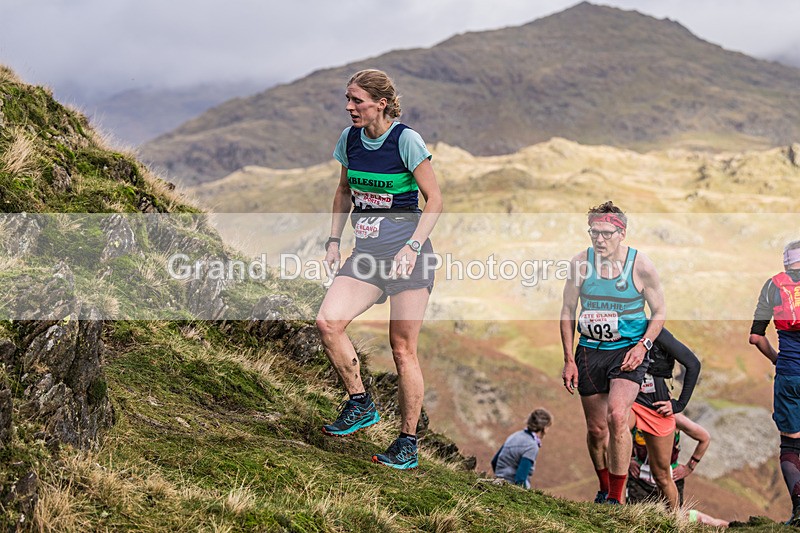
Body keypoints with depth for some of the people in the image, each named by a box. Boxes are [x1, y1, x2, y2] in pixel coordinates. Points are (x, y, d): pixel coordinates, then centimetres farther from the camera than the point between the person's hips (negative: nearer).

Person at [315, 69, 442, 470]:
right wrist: (334, 240, 10)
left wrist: (412, 247, -18)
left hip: (407, 254, -5)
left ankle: (408, 443, 7)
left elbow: (434, 199, -8)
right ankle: (360, 403, 3)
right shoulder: (350, 139, 6)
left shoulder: (406, 140, -11)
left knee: (403, 348, -4)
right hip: (366, 254, 6)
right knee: (328, 321, -15)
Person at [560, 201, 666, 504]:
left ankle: (617, 497, -15)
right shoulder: (581, 263, -3)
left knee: (617, 416, -24)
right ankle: (604, 488, 33)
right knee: (596, 429, 8)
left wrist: (643, 345, -12)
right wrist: (569, 360, 3)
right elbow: (568, 312, 7)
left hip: (628, 351, -3)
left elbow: (659, 312, 3)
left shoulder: (640, 266, -9)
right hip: (589, 351, 3)